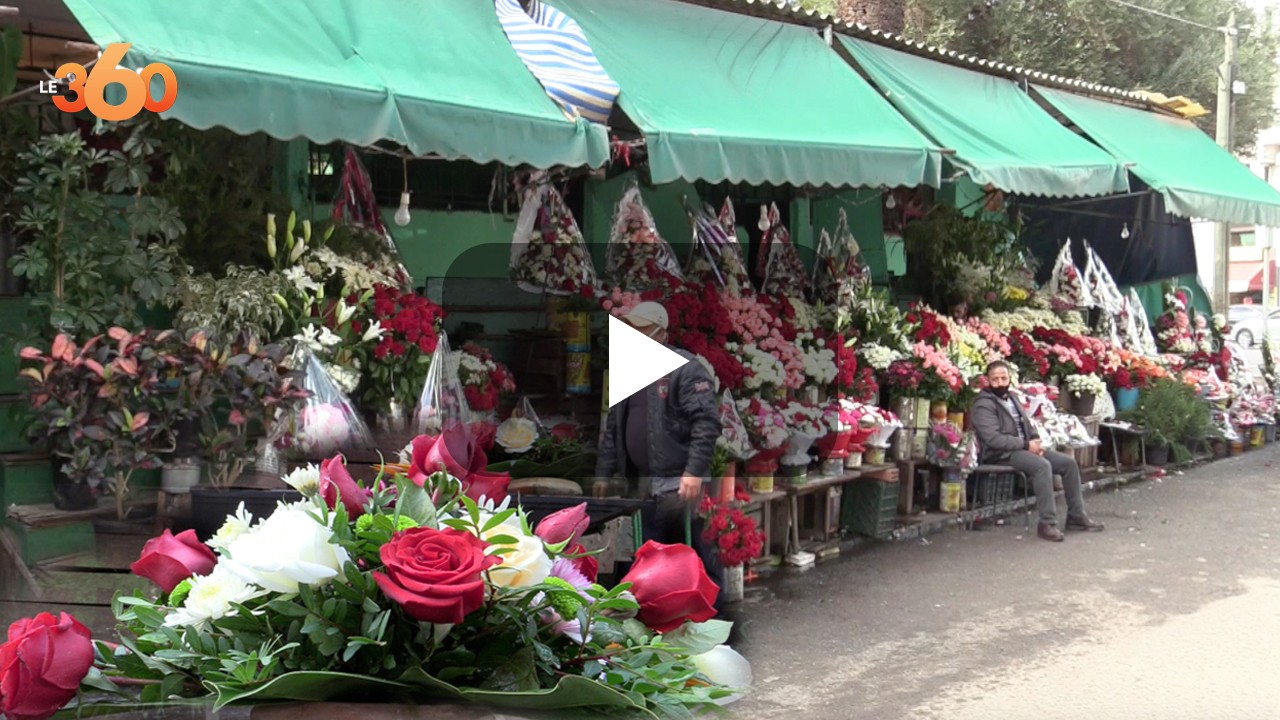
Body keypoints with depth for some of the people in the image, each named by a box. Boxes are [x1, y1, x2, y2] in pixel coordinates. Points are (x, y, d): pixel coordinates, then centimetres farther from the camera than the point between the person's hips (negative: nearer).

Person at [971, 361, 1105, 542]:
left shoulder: (1010, 398, 17)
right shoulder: (984, 405, -12)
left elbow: (1027, 424, 22)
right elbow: (993, 439, -22)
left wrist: (1035, 442, -1)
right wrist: (1026, 445, -17)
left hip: (1023, 448, 9)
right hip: (1002, 455, -9)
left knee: (1069, 462, -2)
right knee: (1042, 465, -33)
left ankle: (1076, 516, 5)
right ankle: (1047, 524, -32)